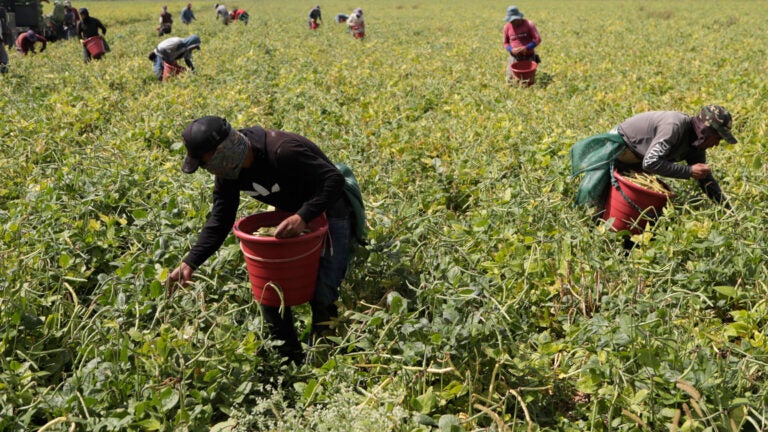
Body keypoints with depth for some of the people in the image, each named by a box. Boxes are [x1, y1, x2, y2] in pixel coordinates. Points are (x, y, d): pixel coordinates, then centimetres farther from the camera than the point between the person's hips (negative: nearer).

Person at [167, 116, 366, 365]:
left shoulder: (282, 151, -36)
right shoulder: (229, 169, -10)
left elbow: (335, 180, -35)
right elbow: (219, 220, -6)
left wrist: (303, 217, -46)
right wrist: (190, 262, -16)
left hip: (330, 211, -7)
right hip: (292, 216, 8)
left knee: (322, 292, -17)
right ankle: (291, 360, 14)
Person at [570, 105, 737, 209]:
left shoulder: (696, 147, -4)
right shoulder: (675, 126, -33)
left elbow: (707, 180, 7)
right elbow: (651, 163, -40)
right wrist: (689, 171, -34)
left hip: (637, 163, 9)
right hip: (616, 148, -9)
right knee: (592, 192, -20)